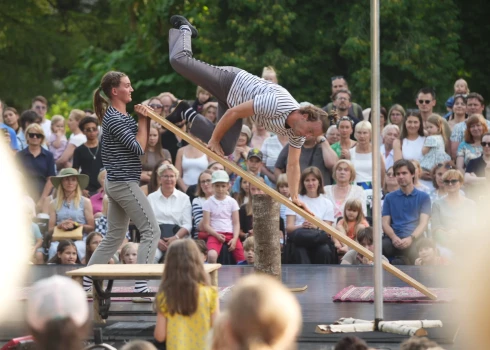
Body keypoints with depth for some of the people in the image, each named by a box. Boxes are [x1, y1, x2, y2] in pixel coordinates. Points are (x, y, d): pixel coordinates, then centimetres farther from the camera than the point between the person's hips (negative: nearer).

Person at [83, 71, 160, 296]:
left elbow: (141, 142, 16)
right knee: (151, 231, -9)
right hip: (125, 183, -10)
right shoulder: (114, 119, -16)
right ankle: (140, 286, -13)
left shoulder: (121, 115, 14)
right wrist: (143, 120, -8)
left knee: (114, 236, 14)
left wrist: (145, 119, 2)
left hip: (117, 183, 10)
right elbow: (138, 148, -17)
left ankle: (85, 283, 15)